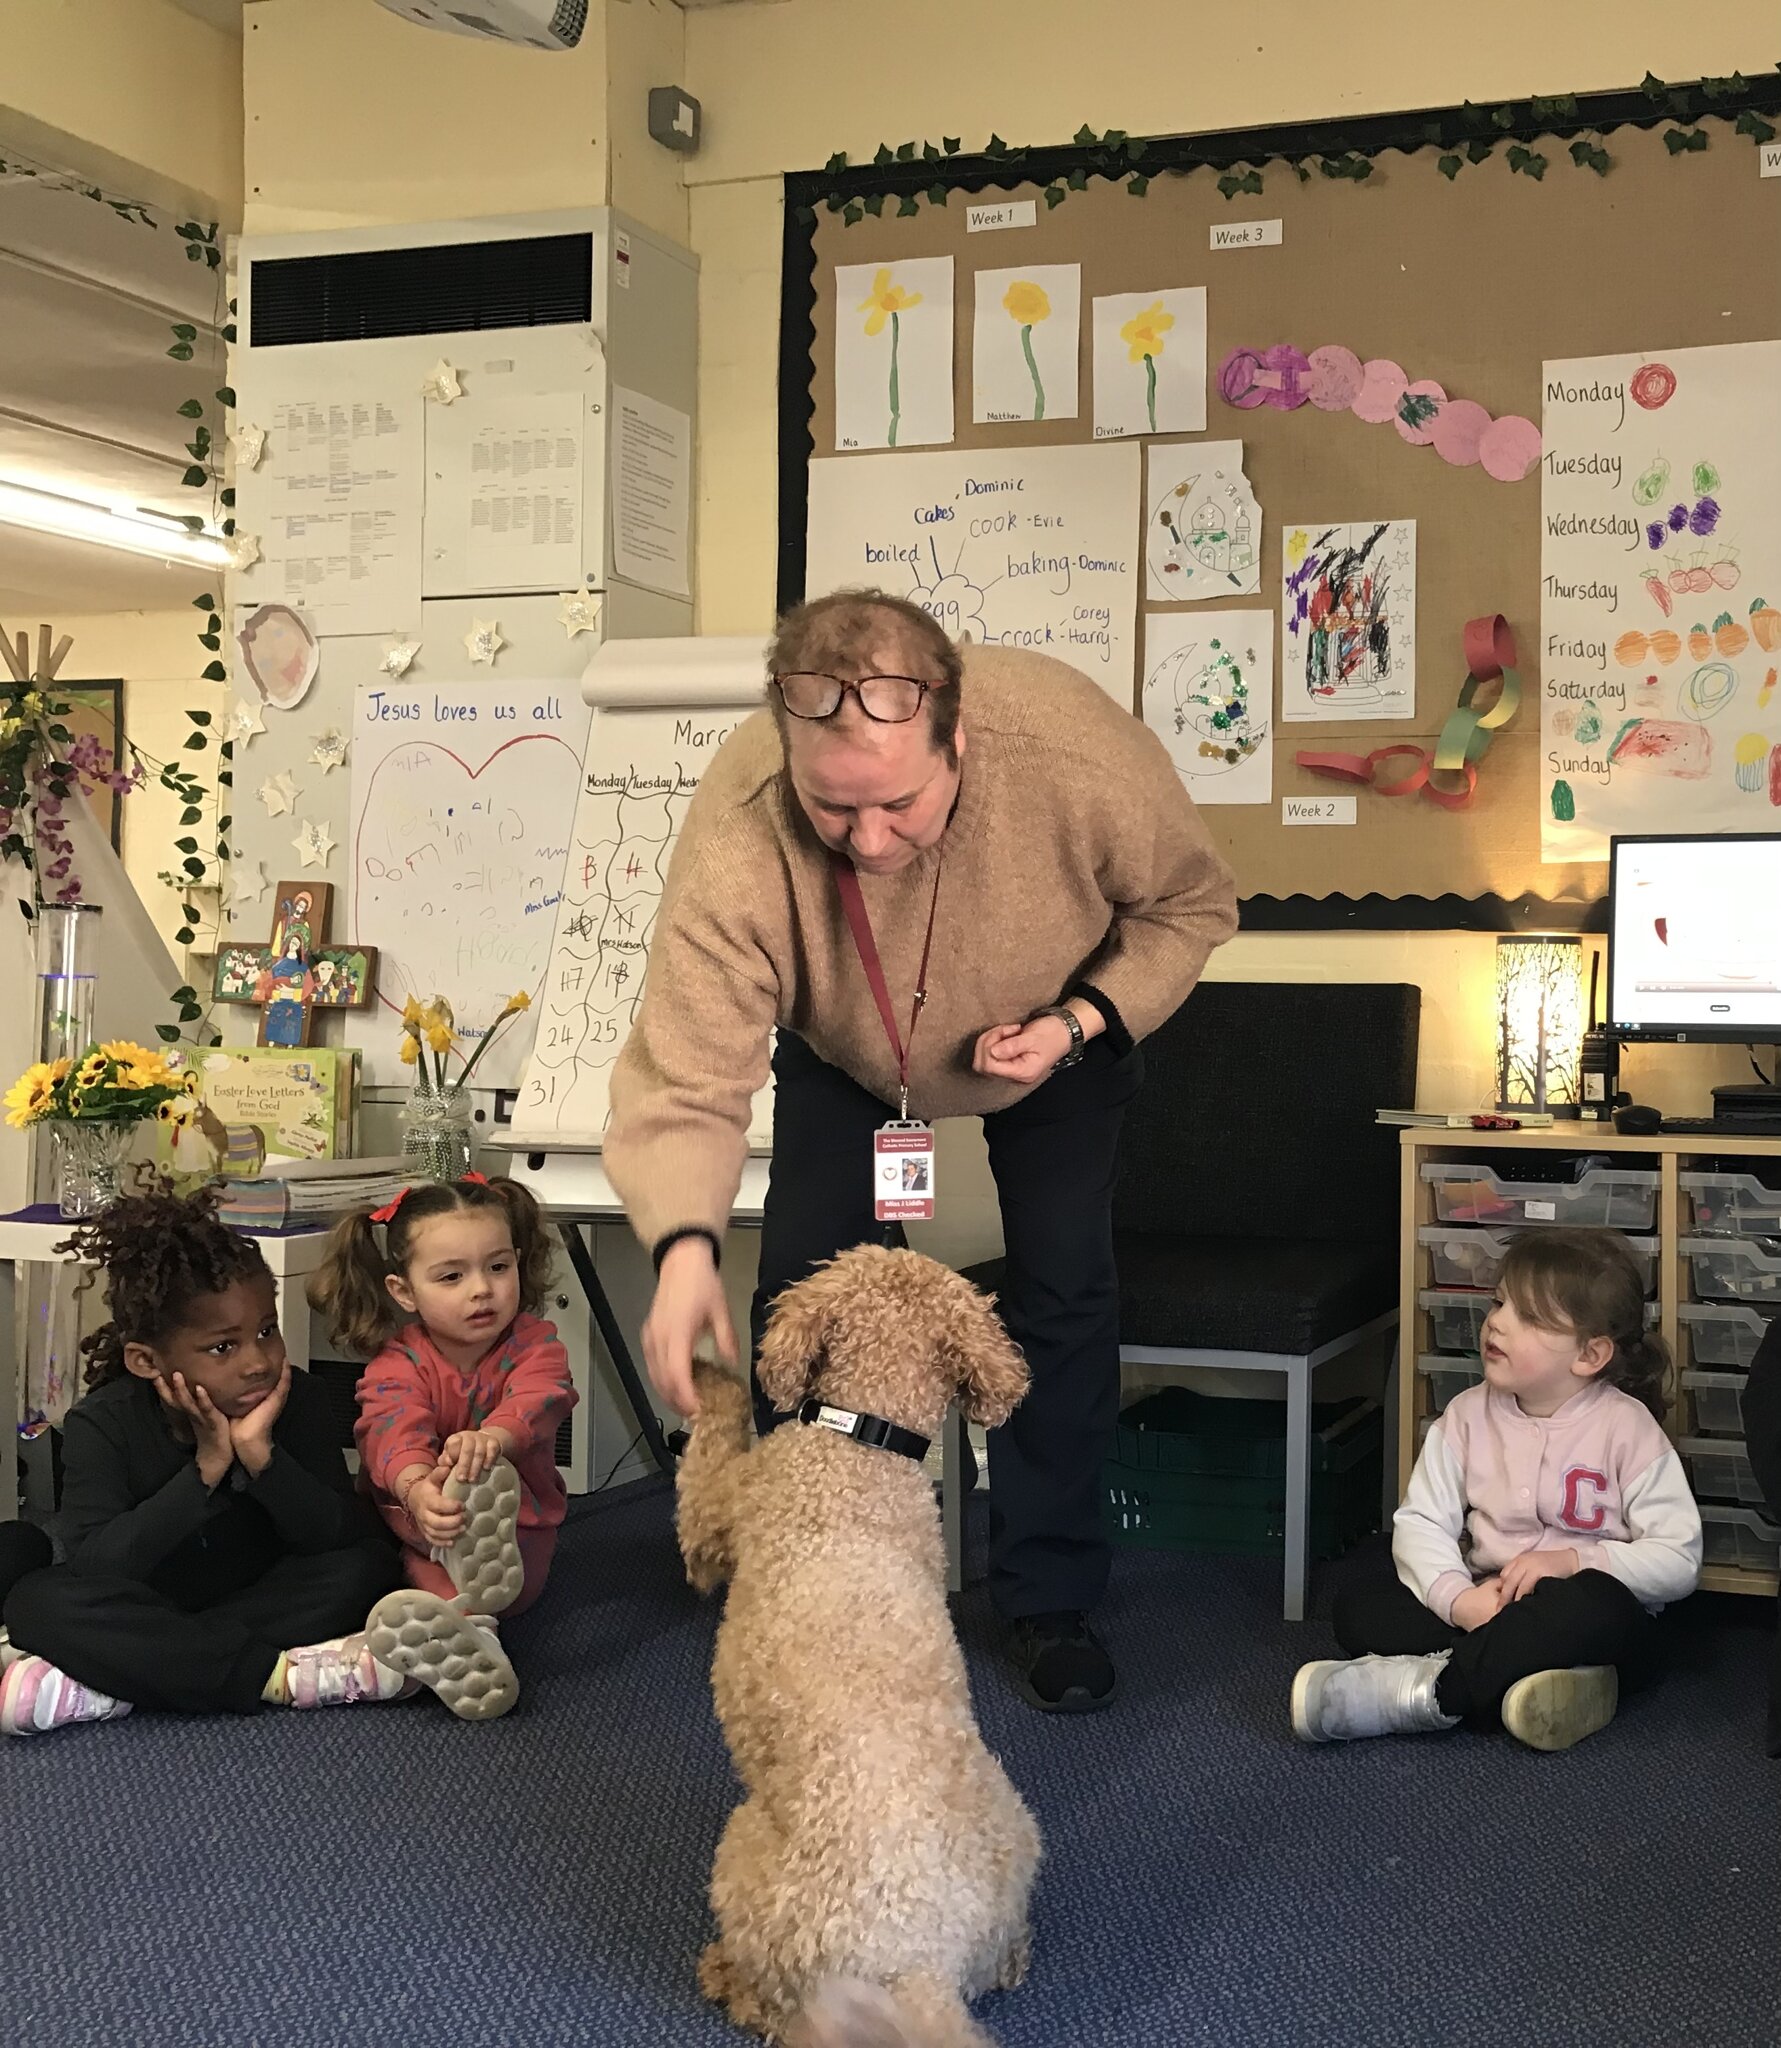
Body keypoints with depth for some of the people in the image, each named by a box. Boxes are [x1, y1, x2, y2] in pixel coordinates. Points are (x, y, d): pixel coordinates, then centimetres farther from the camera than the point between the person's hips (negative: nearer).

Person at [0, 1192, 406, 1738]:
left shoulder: (296, 1401, -11)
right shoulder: (101, 1425, -14)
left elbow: (345, 1538, -19)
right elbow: (94, 1568, -26)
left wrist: (261, 1454, -33)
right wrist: (205, 1470, -31)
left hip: (262, 1604, 1)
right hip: (144, 1614, -1)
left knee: (369, 1566, -25)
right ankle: (284, 1676, -33)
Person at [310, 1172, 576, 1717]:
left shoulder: (533, 1342, -7)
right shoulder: (398, 1363, -9)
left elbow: (537, 1400, -31)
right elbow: (393, 1429, -32)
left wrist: (492, 1437, -58)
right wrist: (416, 1488, -59)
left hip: (514, 1522, -2)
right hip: (413, 1529, 2)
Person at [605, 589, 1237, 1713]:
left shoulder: (1081, 756, -40)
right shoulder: (740, 826, -41)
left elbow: (1191, 903, -18)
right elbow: (689, 1072, -40)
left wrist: (1079, 1021, -31)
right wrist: (687, 1245, -57)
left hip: (1059, 1034, 0)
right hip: (844, 1054, 1)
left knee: (1066, 1293, -4)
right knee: (801, 1292, -5)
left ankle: (1053, 1598, 13)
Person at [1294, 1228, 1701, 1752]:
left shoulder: (1626, 1428, -8)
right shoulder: (1469, 1415, 1)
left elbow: (1679, 1559, -10)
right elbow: (1420, 1521, -5)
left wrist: (1573, 1561, -21)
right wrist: (1459, 1598, -24)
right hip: (1483, 1604, 4)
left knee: (1600, 1603, -38)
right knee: (1360, 1597, -16)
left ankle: (1426, 1690, -34)